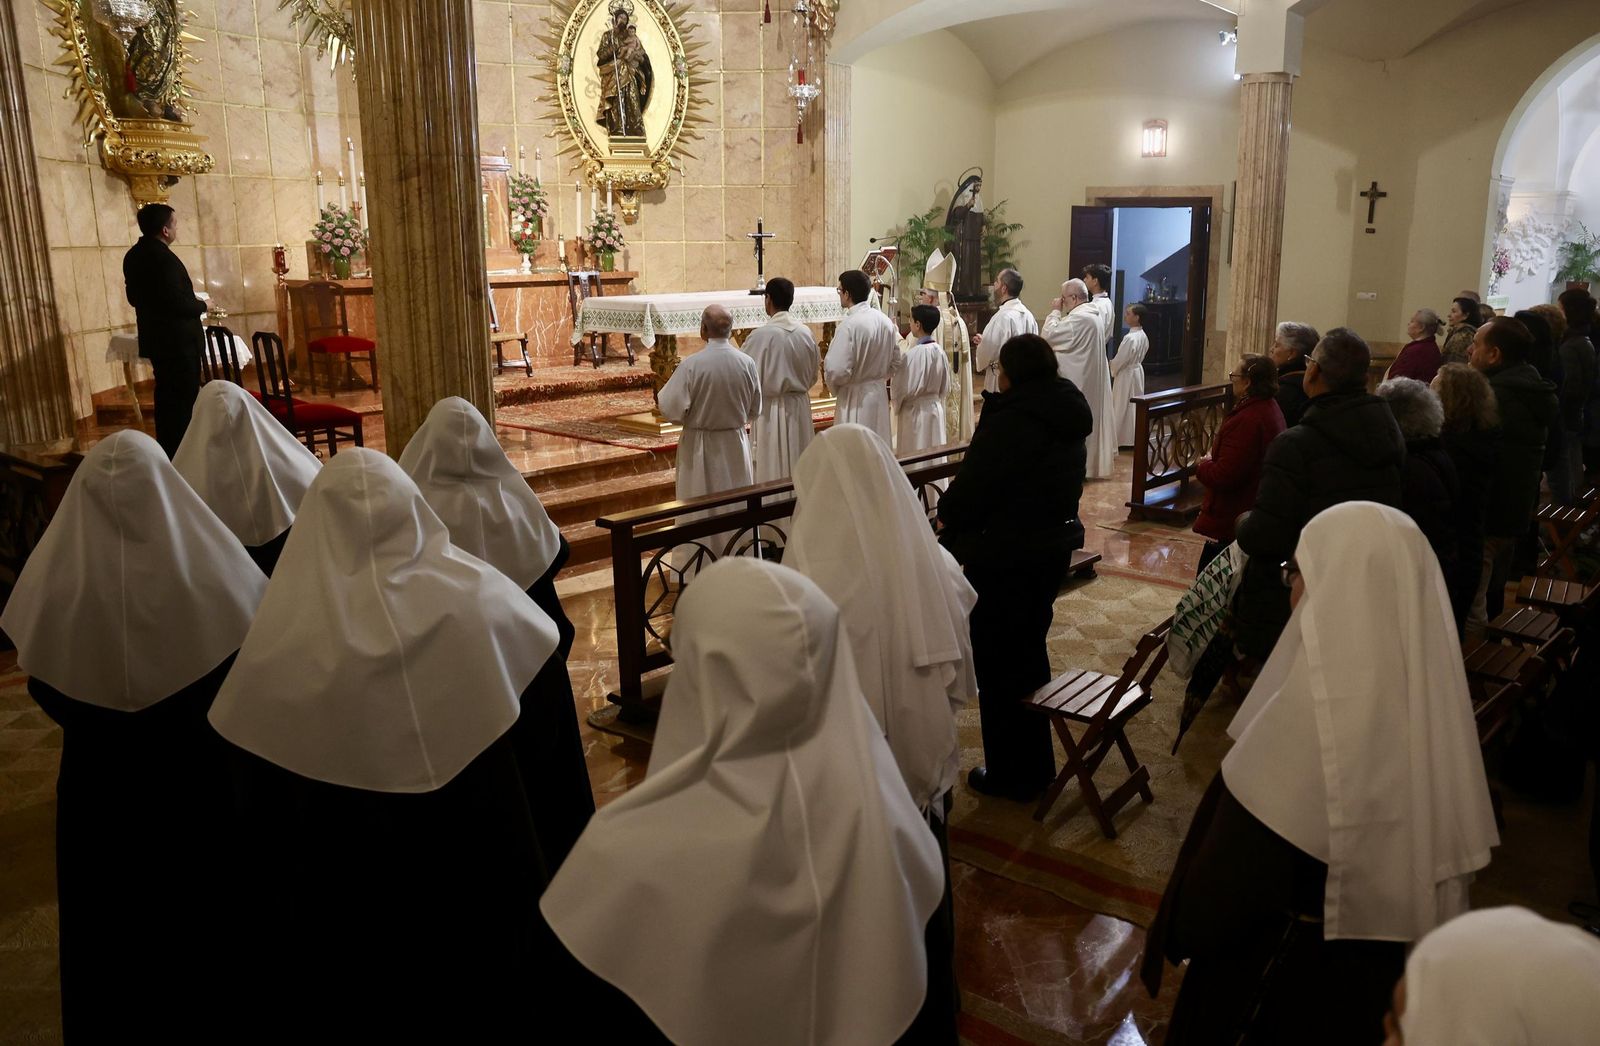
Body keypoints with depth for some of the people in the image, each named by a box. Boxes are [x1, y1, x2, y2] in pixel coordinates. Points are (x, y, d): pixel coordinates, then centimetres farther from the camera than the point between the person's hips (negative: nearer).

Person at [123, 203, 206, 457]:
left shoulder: (133, 255, 8)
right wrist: (202, 305, -7)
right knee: (184, 399, -4)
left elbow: (134, 297, 15)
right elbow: (179, 304, -24)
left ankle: (166, 450, 24)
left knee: (166, 397, 17)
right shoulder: (164, 259, -21)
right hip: (178, 340, -10)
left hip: (154, 338, 10)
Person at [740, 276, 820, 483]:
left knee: (772, 470, 4)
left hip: (771, 410, -5)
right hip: (799, 406, 5)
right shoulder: (805, 332, -2)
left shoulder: (761, 335, -17)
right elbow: (813, 374, 9)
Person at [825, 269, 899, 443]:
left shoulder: (848, 325, -19)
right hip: (880, 393, 7)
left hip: (855, 398, -7)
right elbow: (895, 360, 10)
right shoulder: (885, 321, 3)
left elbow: (838, 370, -23)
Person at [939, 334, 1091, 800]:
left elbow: (969, 491, -20)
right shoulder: (1068, 419, 6)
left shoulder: (1010, 421, -22)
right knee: (1030, 651, 21)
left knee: (998, 662, 6)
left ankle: (1010, 774, 18)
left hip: (1003, 557, -9)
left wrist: (947, 516, 2)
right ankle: (1037, 766, 34)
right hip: (1054, 546, 9)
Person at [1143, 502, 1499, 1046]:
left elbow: (1233, 872, -24)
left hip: (1291, 962, -7)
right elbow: (1444, 837, 4)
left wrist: (1183, 931, -7)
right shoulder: (1425, 684, -10)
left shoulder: (1318, 710, -33)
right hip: (1381, 943, 7)